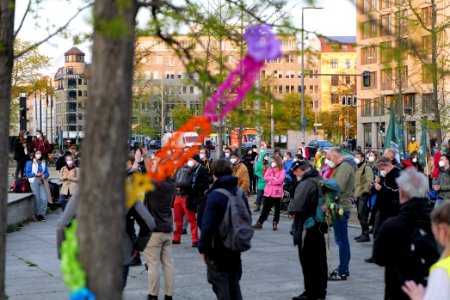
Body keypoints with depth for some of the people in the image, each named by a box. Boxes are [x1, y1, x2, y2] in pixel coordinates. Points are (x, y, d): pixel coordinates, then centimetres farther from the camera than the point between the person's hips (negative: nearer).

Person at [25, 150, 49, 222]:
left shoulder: (43, 163, 15)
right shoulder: (30, 163, 2)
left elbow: (46, 173, 14)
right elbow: (27, 173, -4)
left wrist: (44, 176, -8)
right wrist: (36, 174, -12)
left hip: (41, 182, 4)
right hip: (34, 181, -4)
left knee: (44, 198, -9)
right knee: (37, 198, -12)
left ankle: (41, 214, -1)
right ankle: (36, 214, 3)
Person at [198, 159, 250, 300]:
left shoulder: (214, 195, -16)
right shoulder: (240, 194, 3)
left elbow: (207, 225, -19)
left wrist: (203, 247, -10)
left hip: (218, 249, -6)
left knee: (221, 286, 2)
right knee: (234, 284, 16)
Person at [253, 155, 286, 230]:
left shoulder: (282, 171, -3)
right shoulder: (269, 169, 10)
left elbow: (280, 180, -17)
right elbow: (265, 177, -5)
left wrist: (270, 181, -11)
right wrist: (274, 178, -15)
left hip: (277, 193, -3)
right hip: (268, 192, 4)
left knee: (277, 209, 7)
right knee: (265, 209, 7)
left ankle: (275, 223, 15)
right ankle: (259, 223, 9)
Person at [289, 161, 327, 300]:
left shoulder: (306, 183, -20)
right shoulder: (320, 180, 9)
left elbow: (297, 206, -30)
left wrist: (290, 209, -8)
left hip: (307, 228, -9)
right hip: (320, 226, 9)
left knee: (307, 262, 1)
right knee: (320, 260, 15)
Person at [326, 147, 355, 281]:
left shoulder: (344, 167, -14)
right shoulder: (340, 167, 19)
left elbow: (338, 188, -24)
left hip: (341, 208, -10)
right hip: (339, 207, 10)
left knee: (341, 240, -6)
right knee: (341, 240, 15)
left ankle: (343, 272, -3)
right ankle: (343, 269, 22)